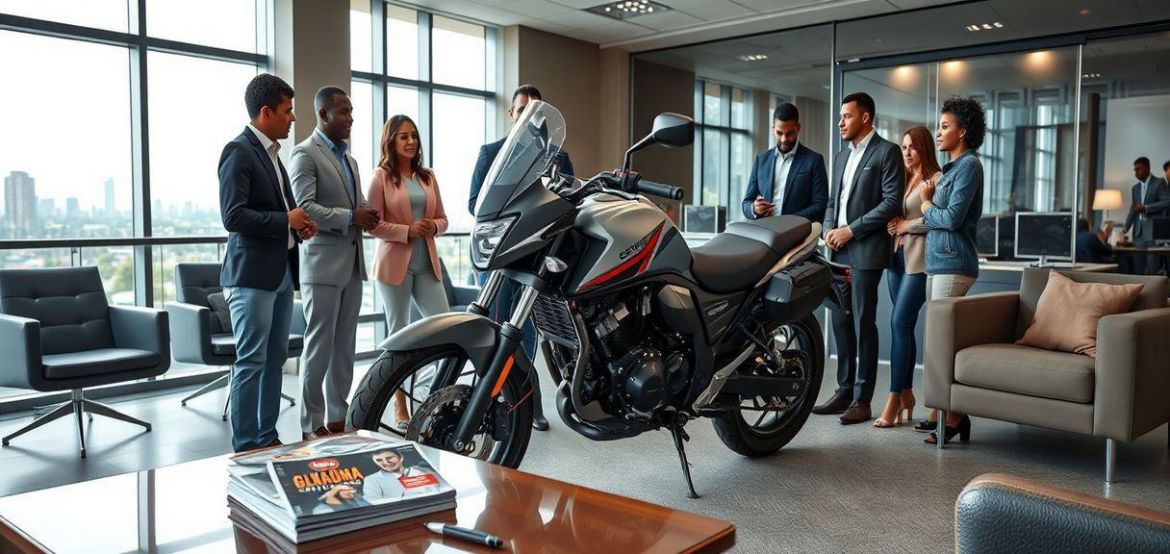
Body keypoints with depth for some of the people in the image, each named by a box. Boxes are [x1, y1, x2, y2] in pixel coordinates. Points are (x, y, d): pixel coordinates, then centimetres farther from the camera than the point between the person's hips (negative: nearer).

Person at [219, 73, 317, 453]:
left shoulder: (271, 152, 17)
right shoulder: (239, 151, -11)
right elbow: (233, 216, -19)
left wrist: (298, 223, 5)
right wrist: (287, 220, -13)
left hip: (281, 272, 9)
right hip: (252, 274, -9)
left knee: (274, 359, 12)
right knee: (251, 362, -4)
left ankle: (267, 438, 21)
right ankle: (245, 447, 3)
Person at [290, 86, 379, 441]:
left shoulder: (348, 158, 20)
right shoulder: (306, 154, -5)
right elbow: (304, 208, -15)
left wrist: (368, 215, 0)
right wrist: (351, 217, -20)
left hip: (352, 263, 8)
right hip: (323, 264, -8)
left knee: (345, 346, 10)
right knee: (319, 347, -4)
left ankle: (337, 418, 18)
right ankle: (312, 426, 4)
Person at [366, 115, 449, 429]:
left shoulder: (428, 177, 13)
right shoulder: (382, 176, -1)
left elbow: (442, 220, 15)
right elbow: (373, 224, -7)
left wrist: (433, 226, -7)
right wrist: (407, 231, -18)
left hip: (427, 265, 4)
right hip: (394, 264, -4)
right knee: (398, 334, 4)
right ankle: (400, 408, 14)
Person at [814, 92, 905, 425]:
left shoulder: (886, 151, -3)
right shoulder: (842, 156, 20)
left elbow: (892, 202, -11)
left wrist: (851, 230, -13)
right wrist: (829, 229, 2)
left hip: (866, 250, -7)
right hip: (839, 251, 7)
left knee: (863, 323, -4)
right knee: (840, 322, 8)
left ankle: (862, 399, 2)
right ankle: (844, 391, 17)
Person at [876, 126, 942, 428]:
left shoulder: (936, 179, -6)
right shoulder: (903, 179, 18)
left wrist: (907, 225, -8)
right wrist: (892, 225, 1)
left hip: (920, 259, -7)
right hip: (897, 256, 8)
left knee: (900, 323, -12)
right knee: (904, 326, 8)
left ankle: (895, 398, -8)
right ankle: (906, 393, 14)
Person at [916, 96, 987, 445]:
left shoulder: (969, 166, -8)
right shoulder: (952, 168, 20)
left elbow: (952, 218, -16)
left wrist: (926, 204, 0)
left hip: (953, 263, -9)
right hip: (939, 261, 9)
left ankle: (956, 417, -4)